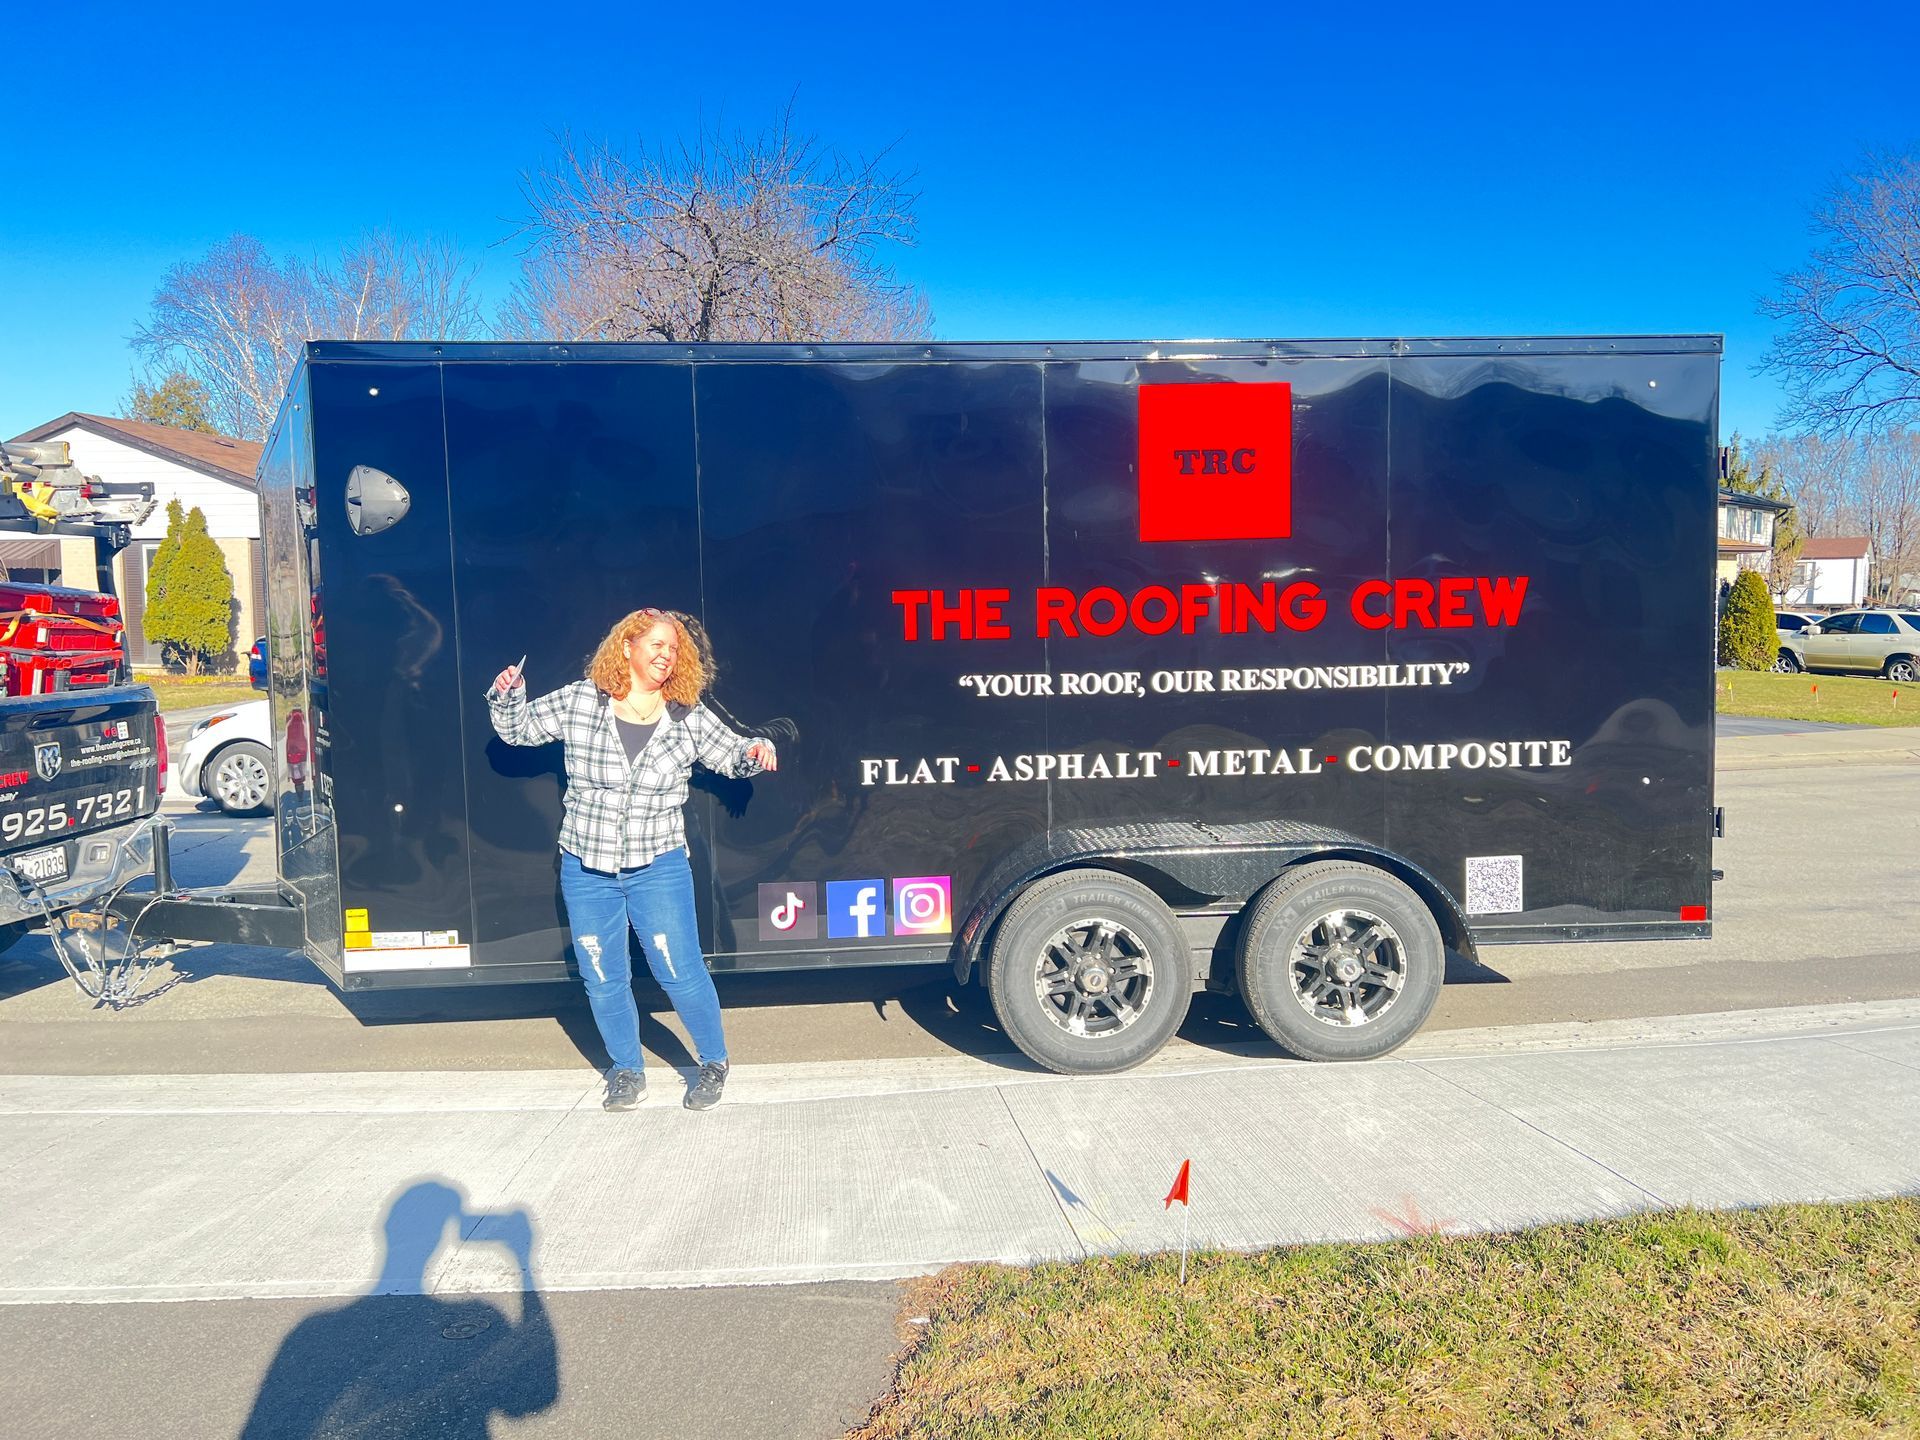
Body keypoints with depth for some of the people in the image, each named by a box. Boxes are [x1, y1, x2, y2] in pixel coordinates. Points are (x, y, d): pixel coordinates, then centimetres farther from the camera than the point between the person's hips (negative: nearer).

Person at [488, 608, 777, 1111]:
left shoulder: (689, 718, -2)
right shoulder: (579, 702, -3)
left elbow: (731, 754, 11)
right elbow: (518, 728, 8)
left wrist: (756, 749, -10)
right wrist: (507, 697, -12)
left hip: (658, 868, -1)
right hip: (586, 869, 1)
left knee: (681, 973, -2)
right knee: (603, 981, 10)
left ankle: (714, 1064, 20)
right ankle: (627, 1072, 30)